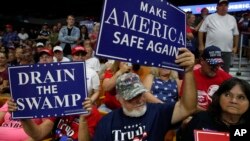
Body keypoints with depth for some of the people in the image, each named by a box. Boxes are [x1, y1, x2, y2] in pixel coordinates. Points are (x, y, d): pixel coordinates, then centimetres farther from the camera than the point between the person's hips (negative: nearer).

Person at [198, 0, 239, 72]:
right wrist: (201, 45, -4)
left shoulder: (232, 19, 12)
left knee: (225, 71, 11)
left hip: (227, 50, 4)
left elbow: (236, 34, 17)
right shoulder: (210, 17, 1)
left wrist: (235, 46, 12)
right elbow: (201, 31, 1)